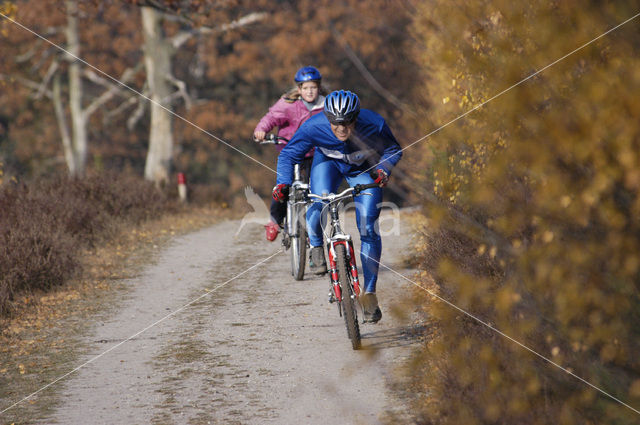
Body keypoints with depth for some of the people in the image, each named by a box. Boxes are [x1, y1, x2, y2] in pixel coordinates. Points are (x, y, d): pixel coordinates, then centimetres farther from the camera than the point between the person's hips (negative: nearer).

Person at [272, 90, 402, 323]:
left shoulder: (374, 125, -34)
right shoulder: (314, 127, -33)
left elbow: (393, 150, -14)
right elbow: (288, 154, -18)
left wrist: (382, 170, -33)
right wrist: (282, 183, -32)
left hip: (364, 169, 0)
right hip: (328, 161, 0)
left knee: (369, 230, -9)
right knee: (319, 203, -30)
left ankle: (369, 293, 3)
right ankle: (316, 247, 3)